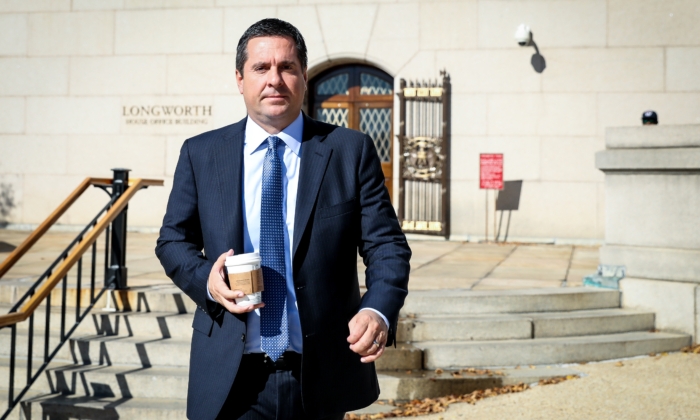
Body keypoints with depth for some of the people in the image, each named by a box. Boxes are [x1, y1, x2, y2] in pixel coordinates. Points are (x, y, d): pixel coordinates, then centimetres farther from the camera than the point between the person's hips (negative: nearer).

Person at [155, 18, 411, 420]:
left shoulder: (352, 151, -1)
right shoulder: (200, 153, 3)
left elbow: (386, 245, -3)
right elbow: (173, 239, 10)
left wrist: (379, 311, -22)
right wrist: (206, 280, -12)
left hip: (320, 377, 0)